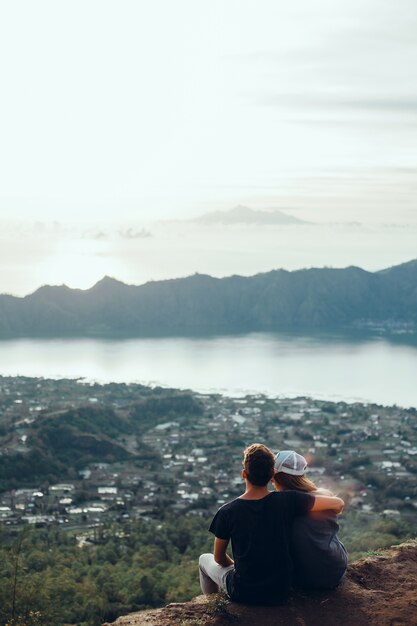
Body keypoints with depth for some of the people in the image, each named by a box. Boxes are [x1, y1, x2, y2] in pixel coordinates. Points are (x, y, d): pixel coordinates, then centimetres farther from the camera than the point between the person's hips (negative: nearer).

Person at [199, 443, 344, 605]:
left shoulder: (227, 512, -16)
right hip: (280, 594, 2)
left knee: (205, 559, 27)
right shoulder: (287, 501, -15)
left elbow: (219, 558, -1)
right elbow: (338, 503, -8)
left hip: (243, 594, -2)